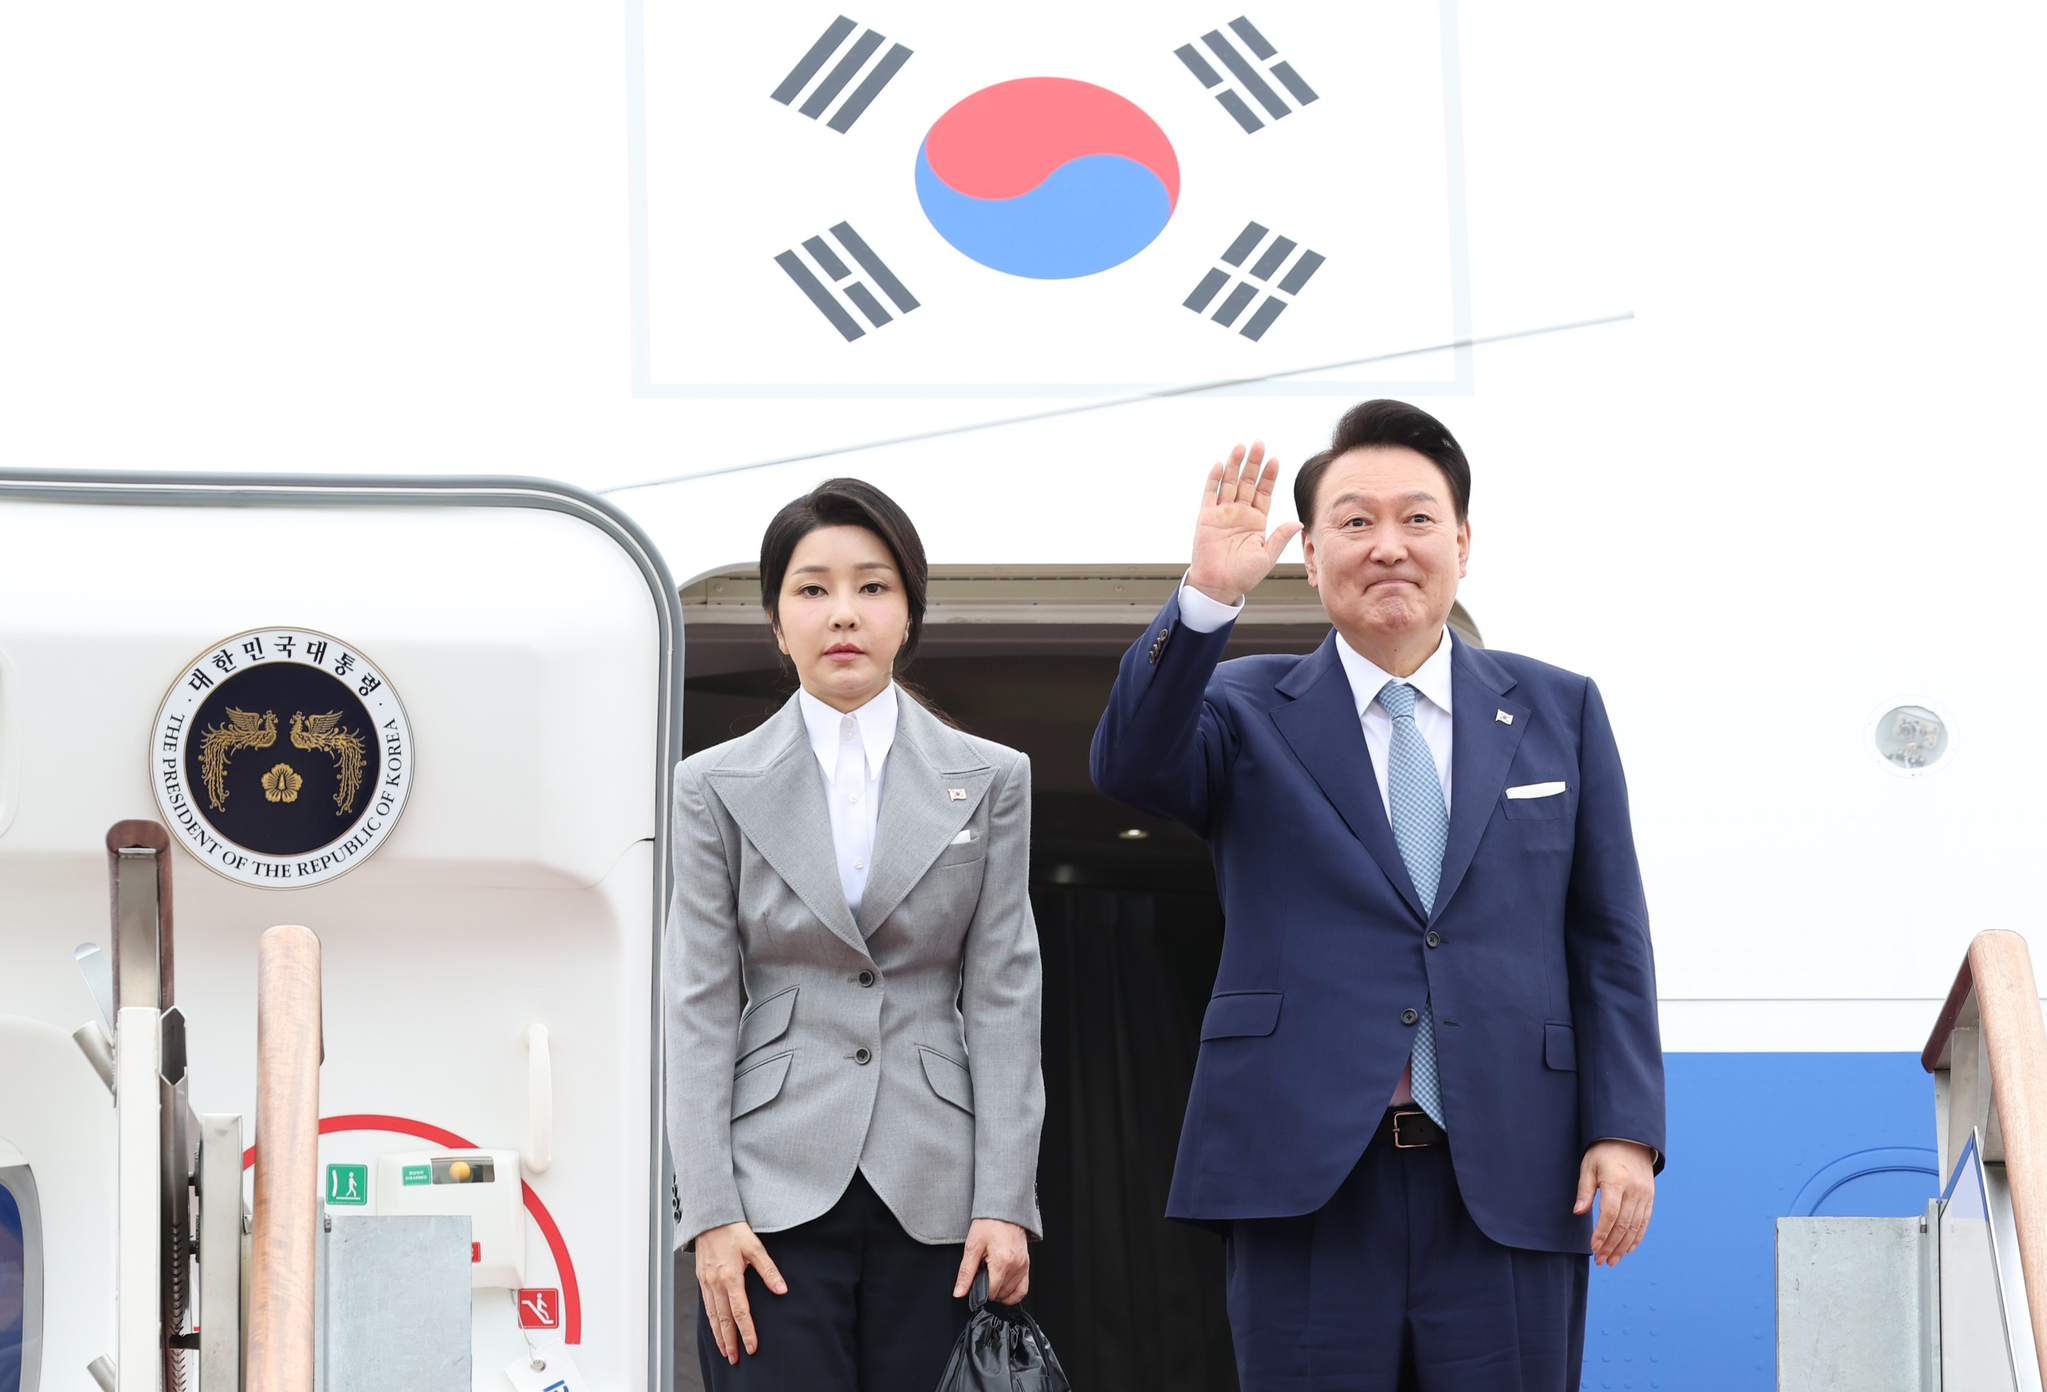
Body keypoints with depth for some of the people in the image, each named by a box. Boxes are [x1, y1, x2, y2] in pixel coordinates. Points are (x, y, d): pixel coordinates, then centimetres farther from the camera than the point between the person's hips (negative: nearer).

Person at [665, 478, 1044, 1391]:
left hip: (932, 1191, 1)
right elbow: (699, 1010, 2)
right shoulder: (718, 788, 6)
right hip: (776, 1191, -1)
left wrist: (1005, 1202, -4)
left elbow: (1003, 998, 4)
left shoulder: (989, 781, 8)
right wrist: (710, 1213, -6)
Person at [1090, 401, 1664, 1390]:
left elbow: (1607, 938, 10)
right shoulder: (1248, 714, 9)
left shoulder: (1558, 712, 13)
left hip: (1510, 1181, 1)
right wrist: (1206, 600, -25)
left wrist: (1625, 1128, 0)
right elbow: (1130, 766, -12)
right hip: (1306, 1177, -1)